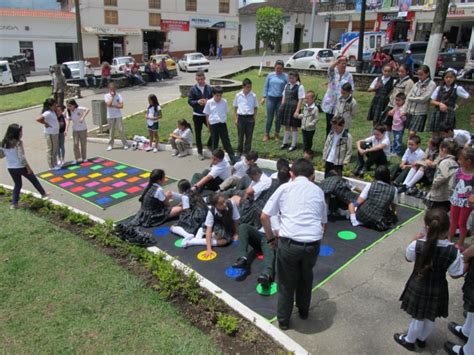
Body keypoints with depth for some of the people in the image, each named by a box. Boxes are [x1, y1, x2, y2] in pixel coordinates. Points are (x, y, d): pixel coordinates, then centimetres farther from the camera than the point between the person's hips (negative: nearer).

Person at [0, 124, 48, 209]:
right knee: (34, 180, 17)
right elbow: (22, 157, -22)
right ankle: (43, 193, 33)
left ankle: (14, 203, 17)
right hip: (20, 167, -6)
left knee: (17, 184, 20)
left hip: (10, 168, 6)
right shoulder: (18, 143, -19)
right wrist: (28, 167, -14)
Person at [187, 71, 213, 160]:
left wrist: (208, 102, -19)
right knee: (198, 134, 7)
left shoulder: (209, 88, 0)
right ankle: (200, 152, 21)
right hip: (197, 115, -1)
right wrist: (197, 102, -21)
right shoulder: (193, 89, -3)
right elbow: (189, 101, -3)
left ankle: (209, 145, 25)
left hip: (207, 114, 1)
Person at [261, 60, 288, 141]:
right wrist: (263, 97, 5)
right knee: (269, 118, 2)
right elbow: (266, 87, 9)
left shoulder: (285, 76, 0)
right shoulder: (270, 75, 4)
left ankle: (277, 134, 23)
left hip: (280, 99, 0)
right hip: (271, 98, 0)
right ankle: (267, 134, 15)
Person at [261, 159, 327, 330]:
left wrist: (270, 238, 18)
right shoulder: (318, 191, 16)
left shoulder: (284, 188, 9)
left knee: (286, 282, 21)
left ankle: (283, 320, 36)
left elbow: (264, 217, 5)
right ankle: (303, 311, 49)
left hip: (289, 242, -2)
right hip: (313, 243, 2)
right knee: (306, 277, 30)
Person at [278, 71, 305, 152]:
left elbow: (300, 100, -12)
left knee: (294, 127, 4)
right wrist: (282, 107, 8)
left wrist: (297, 111, -17)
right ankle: (285, 143, 28)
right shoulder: (287, 85, 9)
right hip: (286, 107, 6)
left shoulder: (300, 87, -9)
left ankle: (293, 145, 14)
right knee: (287, 126, 15)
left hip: (294, 108, -5)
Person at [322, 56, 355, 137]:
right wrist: (339, 59, -35)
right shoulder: (333, 72, 0)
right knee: (329, 125, 9)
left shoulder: (349, 75, 2)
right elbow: (330, 68, -24)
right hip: (330, 103, 0)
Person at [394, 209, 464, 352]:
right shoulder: (453, 252, -24)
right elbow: (456, 274, -11)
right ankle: (421, 339, 52)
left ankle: (409, 341, 44)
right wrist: (461, 257, 0)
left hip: (418, 287, -2)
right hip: (438, 290, 2)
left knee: (418, 318, 22)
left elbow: (408, 258, -4)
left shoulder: (417, 245, -26)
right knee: (430, 319, 27)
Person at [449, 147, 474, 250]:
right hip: (456, 200, 4)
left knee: (462, 223, 10)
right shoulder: (459, 171, -5)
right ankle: (449, 241, 32)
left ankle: (460, 243, 27)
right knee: (453, 221, 17)